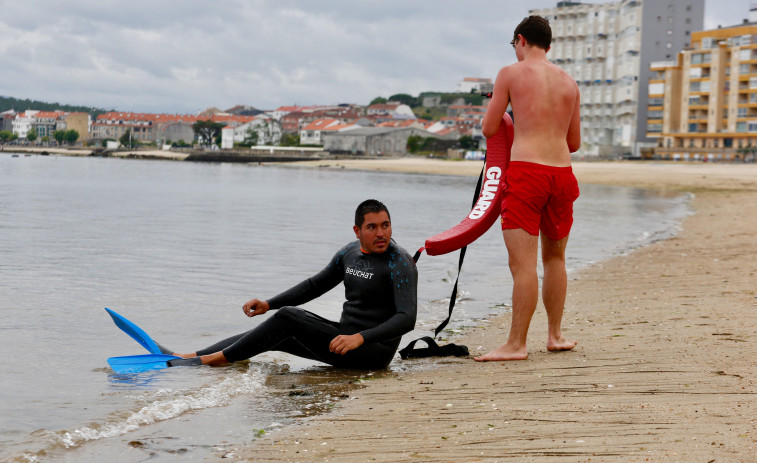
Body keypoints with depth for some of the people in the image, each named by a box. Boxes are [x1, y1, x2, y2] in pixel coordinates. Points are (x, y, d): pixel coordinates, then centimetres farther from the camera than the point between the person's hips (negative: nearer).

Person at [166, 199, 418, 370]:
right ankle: (185, 357, 4)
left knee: (287, 317, -18)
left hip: (374, 351, -8)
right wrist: (269, 304, 8)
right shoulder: (350, 252, 8)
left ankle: (213, 360, -10)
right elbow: (315, 285, 19)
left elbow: (407, 318, -27)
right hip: (345, 334, 8)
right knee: (276, 334, 4)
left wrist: (360, 338, -38)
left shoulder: (400, 263, -17)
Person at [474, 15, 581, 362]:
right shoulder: (569, 82, 15)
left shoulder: (511, 74, 1)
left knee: (523, 263, -9)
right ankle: (555, 335, 26)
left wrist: (501, 110, 26)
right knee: (555, 258, 19)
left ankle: (516, 344, -10)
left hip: (526, 170, -5)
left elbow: (488, 129, 4)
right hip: (561, 173, 5)